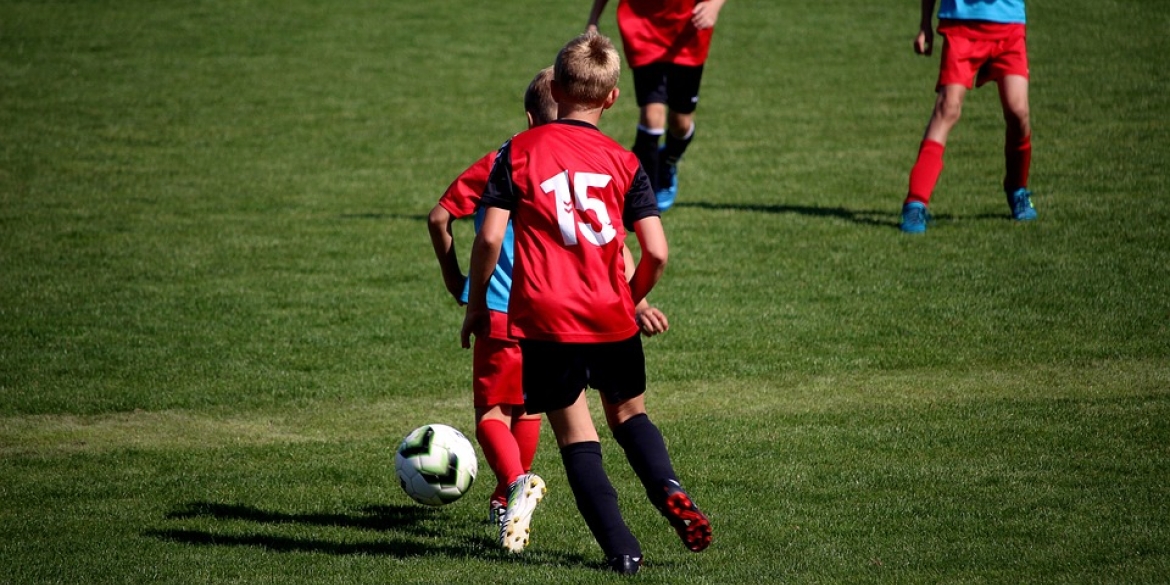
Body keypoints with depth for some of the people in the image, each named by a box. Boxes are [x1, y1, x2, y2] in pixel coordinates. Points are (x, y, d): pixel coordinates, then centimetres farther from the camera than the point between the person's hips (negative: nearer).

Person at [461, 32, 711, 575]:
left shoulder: (518, 152, 0)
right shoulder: (624, 163, 3)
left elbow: (489, 237, -7)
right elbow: (656, 252, -3)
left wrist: (476, 307, 5)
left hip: (544, 321, -2)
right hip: (612, 319, 2)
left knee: (576, 434, 6)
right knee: (628, 413, 21)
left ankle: (621, 547, -5)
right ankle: (669, 489, -7)